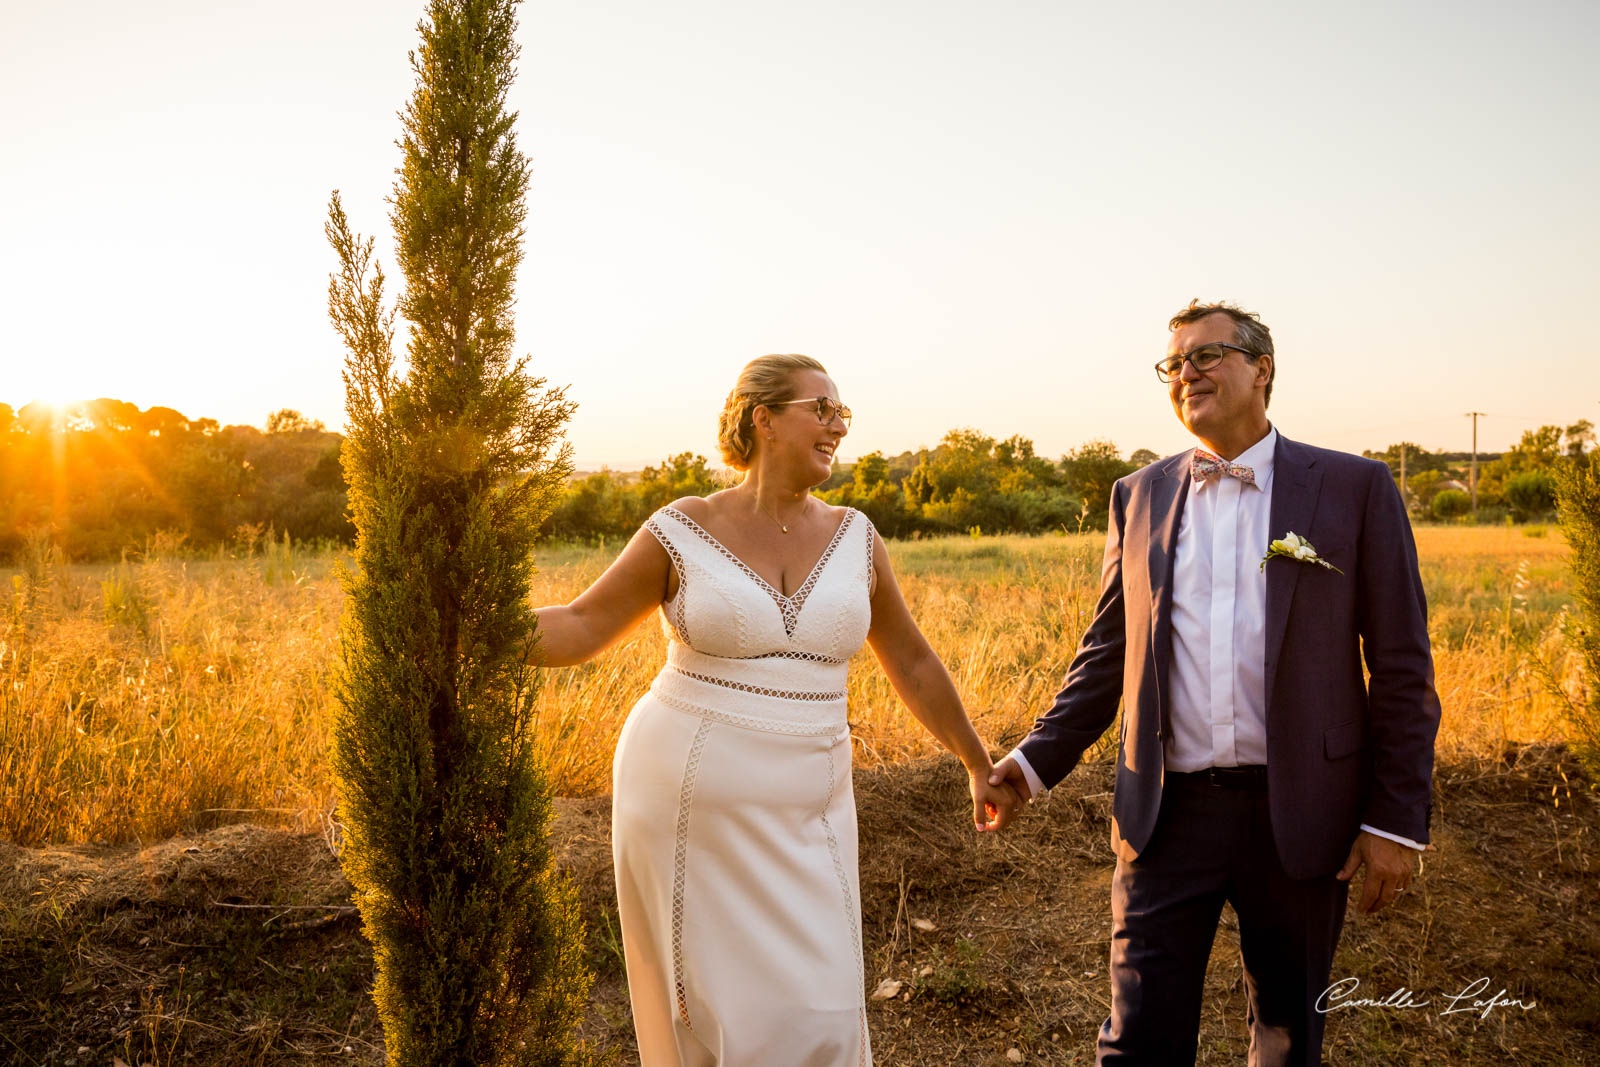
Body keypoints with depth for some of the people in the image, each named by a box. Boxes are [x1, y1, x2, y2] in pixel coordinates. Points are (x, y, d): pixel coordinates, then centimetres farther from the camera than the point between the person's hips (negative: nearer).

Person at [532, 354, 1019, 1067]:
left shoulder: (853, 538, 3)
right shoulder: (682, 531, -5)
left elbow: (911, 663, 12)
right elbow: (580, 629, -3)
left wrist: (980, 767, 17)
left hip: (800, 815, 3)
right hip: (688, 804, -2)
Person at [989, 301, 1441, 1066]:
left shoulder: (1355, 489, -2)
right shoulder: (1139, 496, 7)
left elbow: (1402, 667, -2)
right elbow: (1108, 651, 12)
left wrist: (1397, 821, -6)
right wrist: (1039, 759, 2)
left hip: (1299, 816, -1)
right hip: (1168, 811, 2)